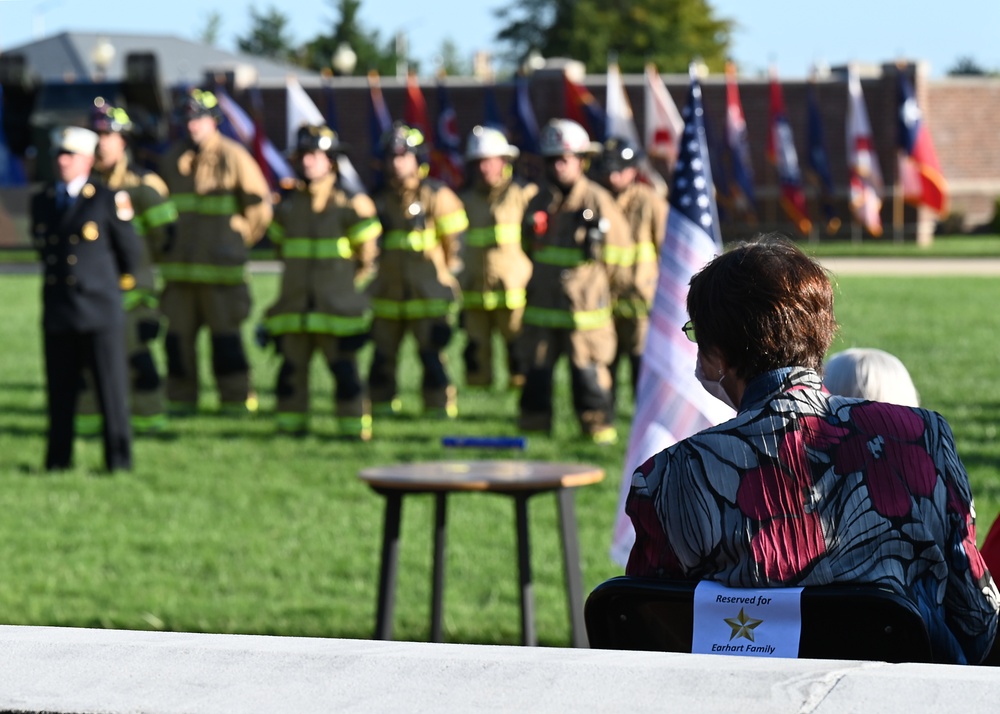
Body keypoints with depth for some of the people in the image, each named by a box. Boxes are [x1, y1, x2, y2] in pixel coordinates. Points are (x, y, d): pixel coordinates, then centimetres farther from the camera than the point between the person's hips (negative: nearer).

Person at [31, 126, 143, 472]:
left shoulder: (108, 200, -2)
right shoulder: (41, 202, 11)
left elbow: (130, 252, 7)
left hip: (99, 310, -4)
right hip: (57, 311, 4)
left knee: (111, 388, -2)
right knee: (60, 391, 6)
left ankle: (119, 458, 4)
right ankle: (59, 459, 12)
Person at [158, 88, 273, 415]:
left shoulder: (234, 157, -2)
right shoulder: (174, 158, 13)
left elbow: (259, 204, 1)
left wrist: (239, 241, 7)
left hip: (220, 265, -5)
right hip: (179, 263, 5)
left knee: (225, 333, -4)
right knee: (178, 333, 3)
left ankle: (236, 400, 3)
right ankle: (180, 398, 10)